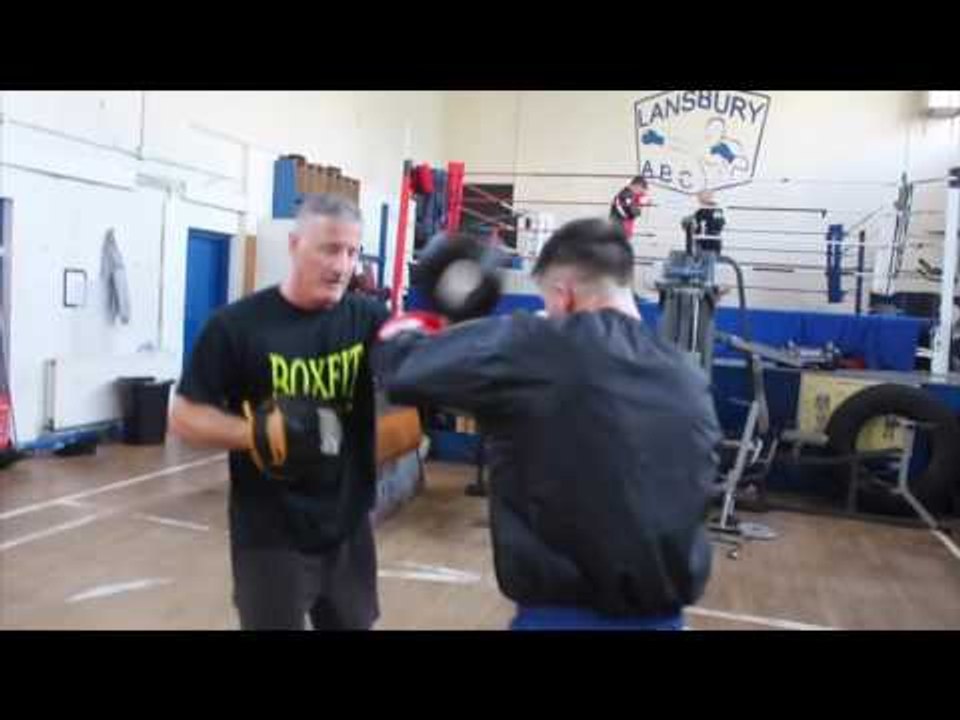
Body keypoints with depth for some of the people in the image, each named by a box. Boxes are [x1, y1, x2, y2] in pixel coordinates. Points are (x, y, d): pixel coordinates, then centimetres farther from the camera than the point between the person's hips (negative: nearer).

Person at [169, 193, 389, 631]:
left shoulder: (368, 320, -4)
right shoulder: (237, 325, -12)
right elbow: (184, 417, -7)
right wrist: (257, 433, -23)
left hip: (348, 531, 4)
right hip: (270, 537, -3)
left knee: (353, 624, 22)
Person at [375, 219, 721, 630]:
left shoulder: (533, 349, -16)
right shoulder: (691, 382, 1)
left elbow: (403, 368, -9)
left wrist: (402, 332, 12)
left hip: (565, 613, -5)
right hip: (664, 614, 6)